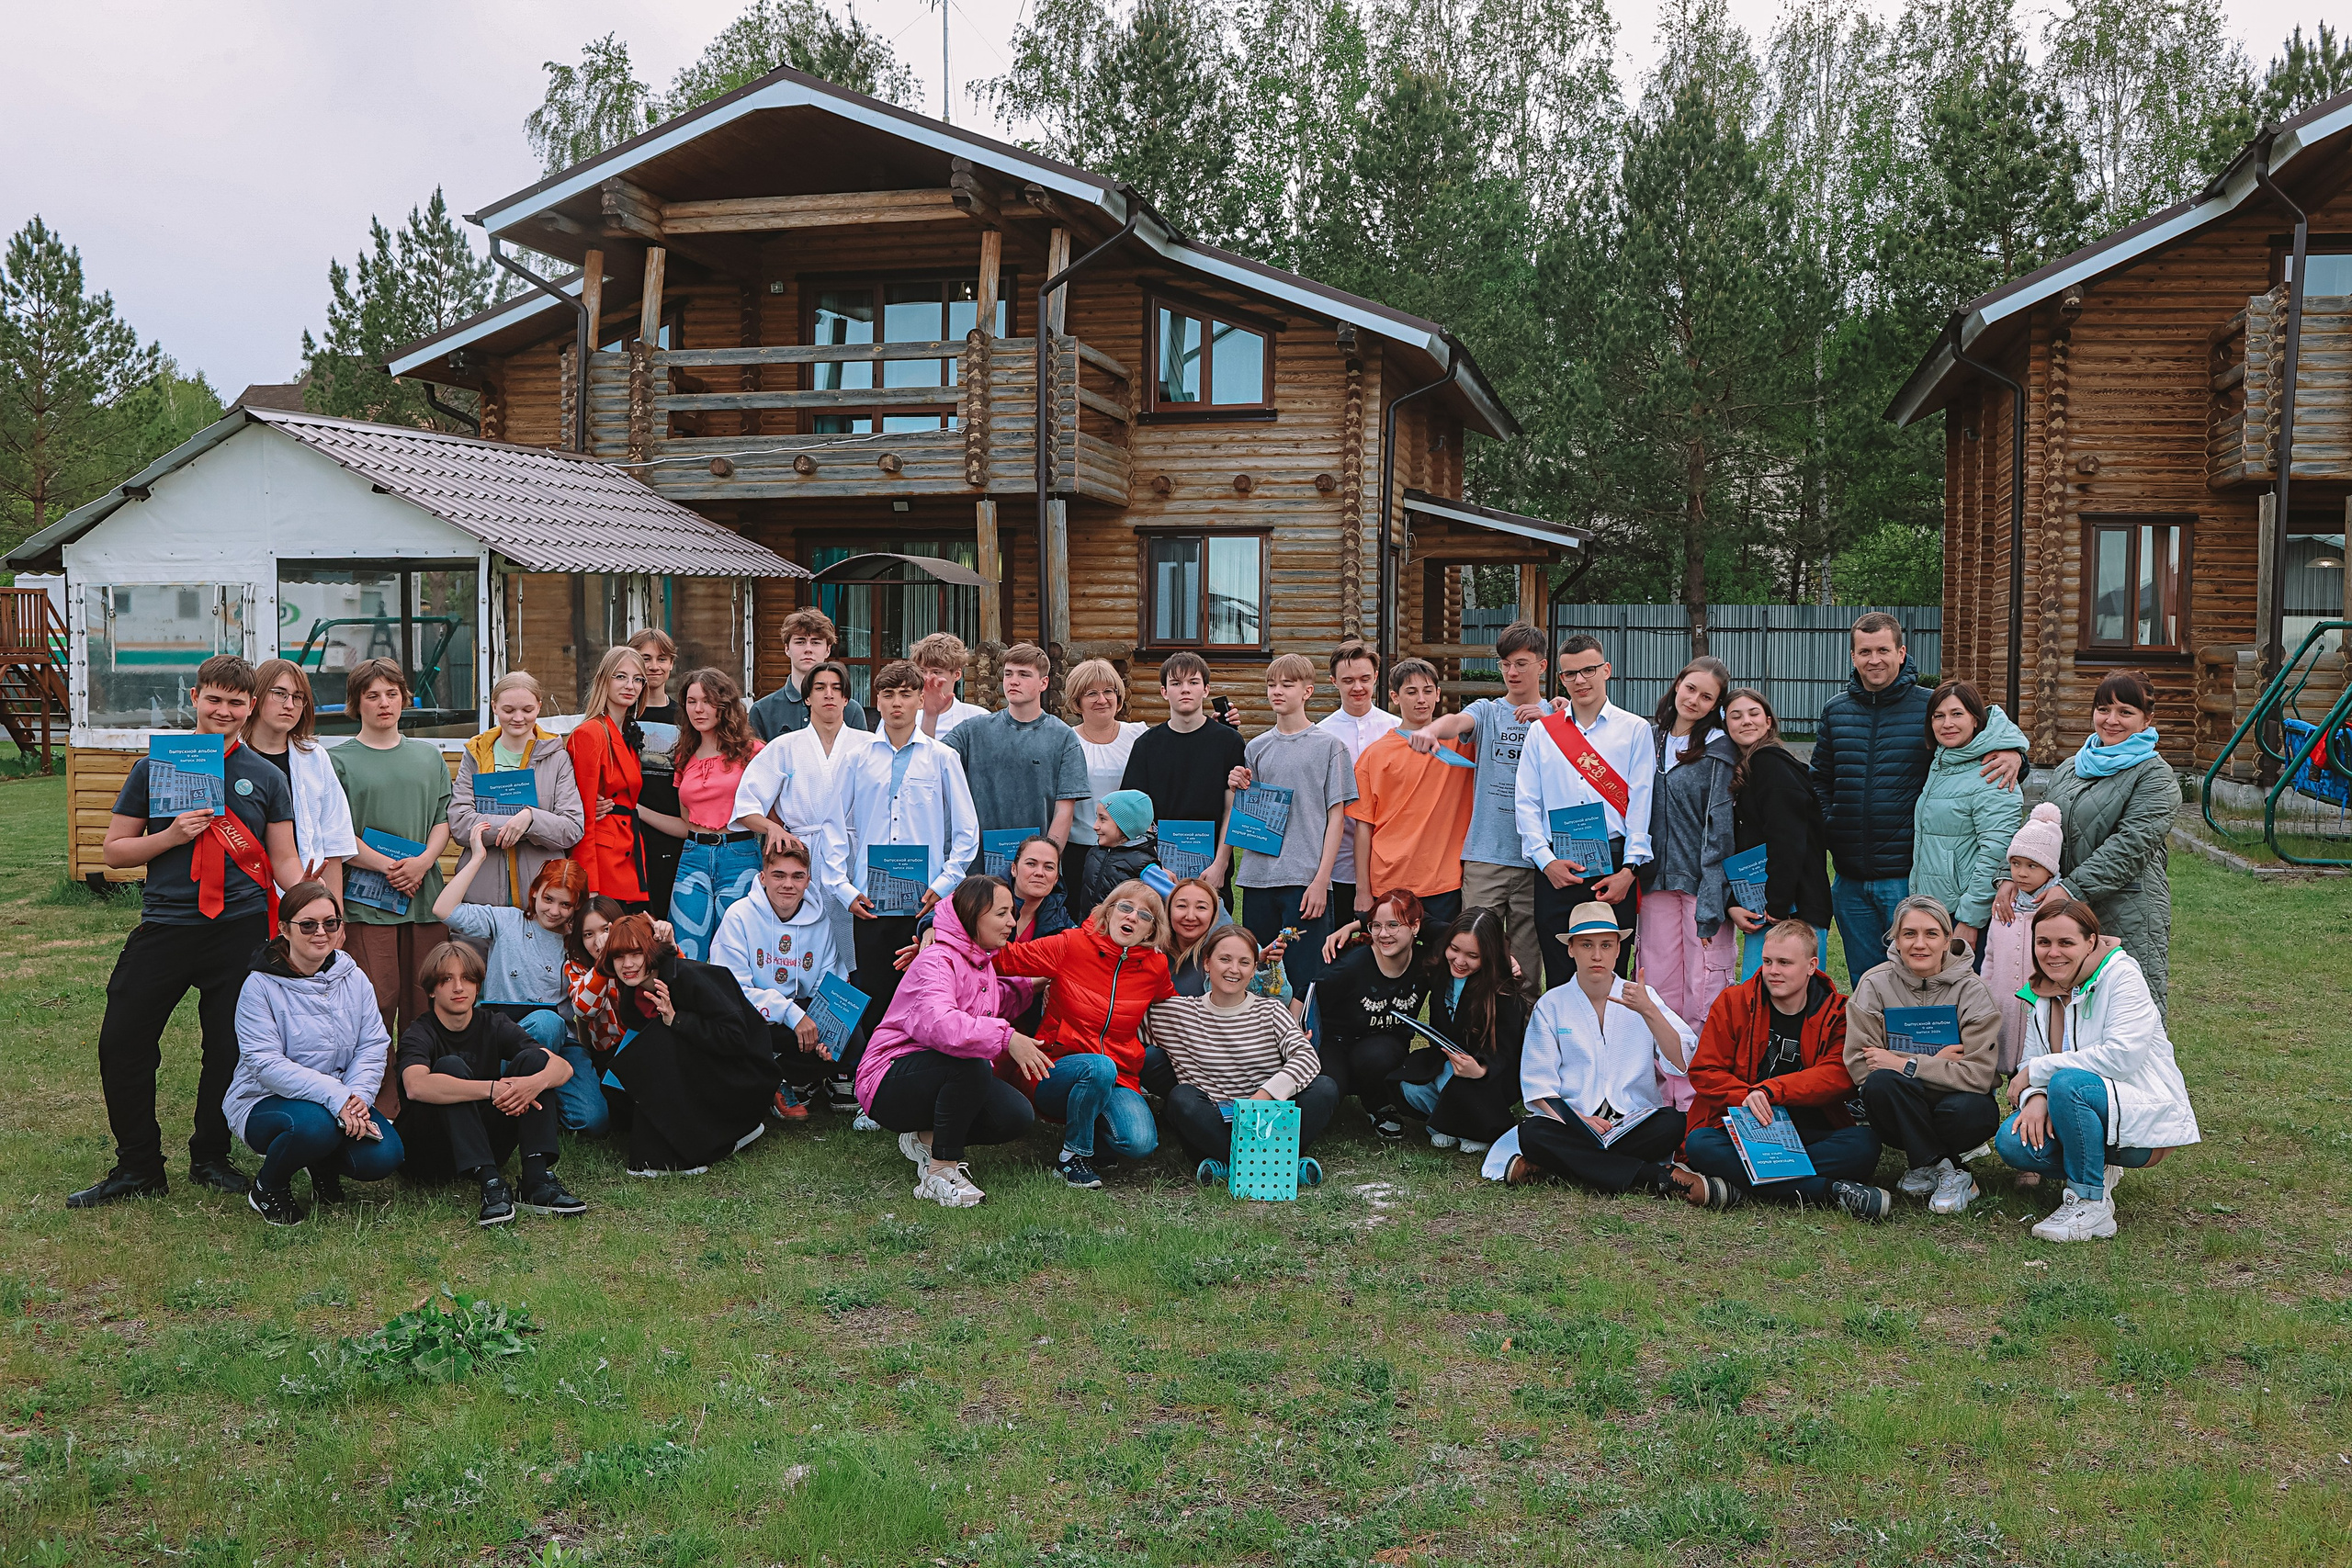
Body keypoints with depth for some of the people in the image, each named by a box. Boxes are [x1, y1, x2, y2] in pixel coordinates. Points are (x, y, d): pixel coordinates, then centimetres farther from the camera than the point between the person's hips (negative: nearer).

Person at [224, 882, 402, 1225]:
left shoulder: (353, 978, 3)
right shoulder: (260, 985, -12)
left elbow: (373, 1046, -2)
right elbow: (266, 1063, -21)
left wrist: (359, 1094, -22)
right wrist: (334, 1096, -31)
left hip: (342, 1102, 4)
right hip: (265, 1102, -4)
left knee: (384, 1157, -22)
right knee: (315, 1124, -38)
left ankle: (324, 1167, 16)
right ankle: (267, 1188, -4)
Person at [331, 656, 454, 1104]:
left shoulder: (429, 756, 16)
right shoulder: (339, 760, 4)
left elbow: (444, 818, 11)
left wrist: (423, 862, -7)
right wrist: (388, 867, -13)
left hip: (426, 896, 3)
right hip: (366, 900, -3)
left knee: (424, 1004, 4)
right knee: (377, 1004, -8)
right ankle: (380, 1110, -2)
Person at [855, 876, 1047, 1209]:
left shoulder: (982, 964, 11)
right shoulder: (936, 961, -19)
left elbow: (996, 1005, 32)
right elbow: (939, 1023, -39)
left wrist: (1028, 987, 17)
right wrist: (1006, 1037, -42)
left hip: (941, 1077, 8)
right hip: (889, 1085, -8)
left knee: (1017, 1116, -16)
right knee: (970, 1063, -37)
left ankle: (927, 1137, 5)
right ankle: (940, 1173, -26)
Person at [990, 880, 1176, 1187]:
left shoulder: (1154, 966, 5)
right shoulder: (1073, 945, -4)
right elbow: (1005, 957, -3)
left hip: (1118, 1079, 3)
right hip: (1057, 1070, -3)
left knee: (1140, 1144, -26)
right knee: (1099, 1067, -38)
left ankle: (1092, 1120, 9)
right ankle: (1072, 1156, -13)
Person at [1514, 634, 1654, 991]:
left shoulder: (1635, 729, 8)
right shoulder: (1541, 731, 13)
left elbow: (1641, 804, 1)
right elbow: (1525, 803, 8)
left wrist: (1628, 870, -9)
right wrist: (1546, 861, -6)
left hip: (1613, 869, -1)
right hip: (1555, 868, 1)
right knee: (1559, 976, 1)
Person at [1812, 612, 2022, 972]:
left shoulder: (1931, 706, -2)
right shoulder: (1835, 710, 9)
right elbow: (1820, 781, 19)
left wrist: (2013, 754, -17)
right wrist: (1830, 828, 4)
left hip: (1908, 876, -4)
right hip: (1851, 880, 4)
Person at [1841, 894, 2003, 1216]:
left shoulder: (1970, 990, -9)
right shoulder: (1875, 984, -7)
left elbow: (1979, 1075, -17)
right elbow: (1858, 1065, -13)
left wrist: (1906, 1065, -22)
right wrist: (1934, 1062, -18)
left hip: (1952, 1097, -1)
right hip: (1899, 1108, 1)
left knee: (1969, 1110, -36)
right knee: (1881, 1082, -33)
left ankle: (1924, 1164, -3)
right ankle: (1947, 1172, -15)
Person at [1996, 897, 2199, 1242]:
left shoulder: (2121, 975, -13)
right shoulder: (2044, 993, 8)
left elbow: (2122, 1057, -25)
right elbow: (2032, 1062, 5)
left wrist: (2037, 1071, -19)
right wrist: (2035, 1096, -20)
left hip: (2146, 1117, -6)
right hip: (2089, 1113, 7)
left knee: (2067, 1083, -35)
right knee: (2011, 1141, -21)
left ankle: (2090, 1204, -21)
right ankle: (2096, 1170, 7)